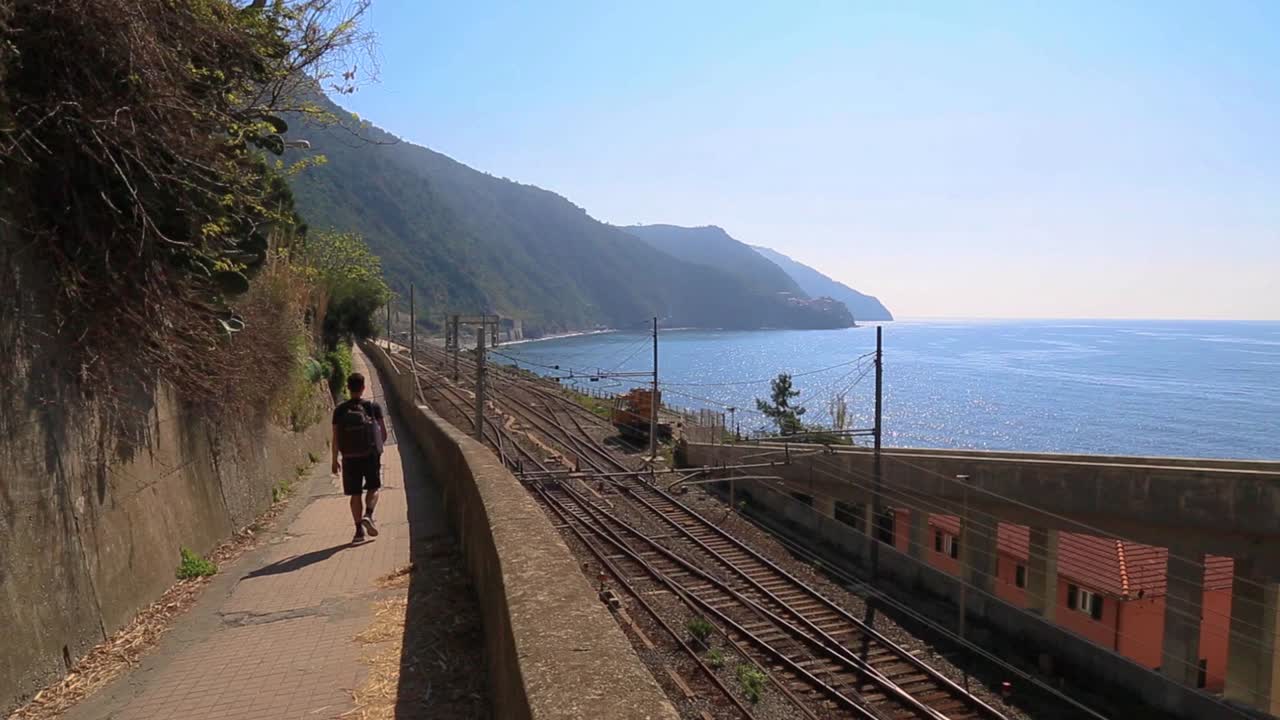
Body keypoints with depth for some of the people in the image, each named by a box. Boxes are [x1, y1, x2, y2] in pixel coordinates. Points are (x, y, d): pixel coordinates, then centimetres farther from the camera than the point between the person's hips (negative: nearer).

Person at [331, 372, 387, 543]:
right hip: (371, 455, -1)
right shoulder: (373, 407, -3)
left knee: (355, 494, 8)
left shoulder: (340, 410, 0)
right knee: (373, 488, 13)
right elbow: (384, 433, 0)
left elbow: (336, 437, -1)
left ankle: (359, 529, 8)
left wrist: (335, 460, 7)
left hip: (350, 457, 1)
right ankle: (368, 515, -11)